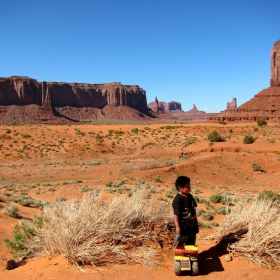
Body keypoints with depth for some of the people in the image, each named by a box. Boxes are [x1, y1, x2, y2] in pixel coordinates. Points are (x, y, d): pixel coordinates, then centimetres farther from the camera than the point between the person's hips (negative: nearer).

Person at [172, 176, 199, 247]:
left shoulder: (189, 196, 4)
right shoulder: (178, 200, -22)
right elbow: (176, 214, -22)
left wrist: (195, 222, 19)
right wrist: (177, 226, -22)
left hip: (192, 225, 8)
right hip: (183, 227, -8)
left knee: (191, 243, 21)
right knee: (180, 245, 5)